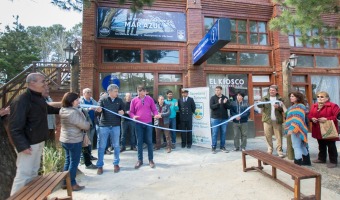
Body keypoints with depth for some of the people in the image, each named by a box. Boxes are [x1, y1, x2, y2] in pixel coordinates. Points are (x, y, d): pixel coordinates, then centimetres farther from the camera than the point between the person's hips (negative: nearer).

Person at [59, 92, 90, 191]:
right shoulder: (73, 113, -24)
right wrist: (88, 124, 2)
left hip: (64, 139, 9)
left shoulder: (63, 110, 5)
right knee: (74, 162, 3)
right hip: (74, 140, -9)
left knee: (68, 160, 17)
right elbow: (85, 125, -18)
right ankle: (72, 184, 14)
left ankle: (65, 182, 27)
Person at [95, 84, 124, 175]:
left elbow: (123, 110, 12)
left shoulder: (119, 100, 3)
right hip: (104, 125, -1)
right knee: (101, 146, 5)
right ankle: (100, 166, 20)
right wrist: (98, 109, -33)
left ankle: (116, 164, 28)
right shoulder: (103, 99, -3)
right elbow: (99, 109, -10)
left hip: (115, 126, 2)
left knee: (116, 146, 11)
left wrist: (122, 112, -11)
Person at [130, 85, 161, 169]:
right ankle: (140, 160, 20)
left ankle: (151, 160, 18)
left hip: (148, 123, 0)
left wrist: (156, 115, -15)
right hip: (138, 124, 0)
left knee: (149, 141, 6)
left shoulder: (150, 99, 3)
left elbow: (154, 109, 5)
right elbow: (131, 112, 4)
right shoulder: (134, 100, 2)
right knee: (139, 142, 7)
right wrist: (133, 116, -16)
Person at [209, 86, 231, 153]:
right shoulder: (213, 98, 0)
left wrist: (225, 103, -18)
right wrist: (218, 103, -26)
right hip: (215, 118, -3)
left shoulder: (225, 98, 7)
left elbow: (229, 106, 1)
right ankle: (213, 147, 9)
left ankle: (222, 147, 21)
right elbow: (211, 106, -12)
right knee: (214, 133, 0)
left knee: (223, 133, 9)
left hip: (224, 118, 3)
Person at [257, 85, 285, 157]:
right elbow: (260, 105, -6)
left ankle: (279, 151, 13)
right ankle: (269, 150, 17)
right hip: (267, 120, 1)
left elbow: (283, 109, 1)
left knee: (279, 136, 4)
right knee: (268, 136, 5)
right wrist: (259, 104, -29)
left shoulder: (280, 99, 5)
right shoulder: (265, 98, 7)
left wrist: (278, 107, -19)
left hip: (277, 120, -1)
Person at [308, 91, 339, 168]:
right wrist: (312, 118, -10)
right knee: (321, 145, 18)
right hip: (318, 130, 6)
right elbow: (310, 115, 11)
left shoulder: (333, 106, -11)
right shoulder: (313, 106, 8)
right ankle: (321, 158, 31)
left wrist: (326, 119, -27)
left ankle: (333, 161, 15)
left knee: (331, 146, 3)